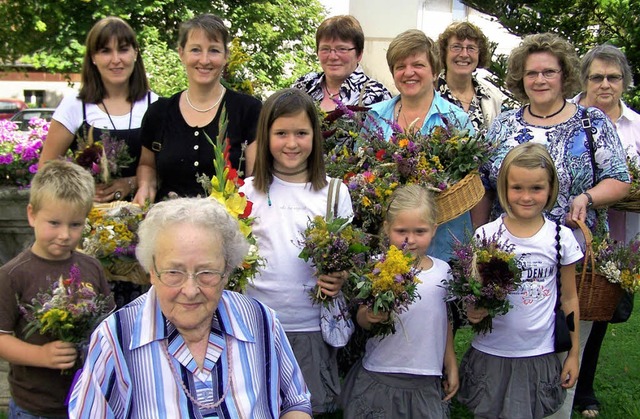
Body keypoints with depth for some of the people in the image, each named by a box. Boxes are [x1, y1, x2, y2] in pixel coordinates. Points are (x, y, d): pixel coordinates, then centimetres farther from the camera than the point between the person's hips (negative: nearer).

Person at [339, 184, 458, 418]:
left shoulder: (442, 271, 0)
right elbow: (361, 318, -5)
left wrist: (451, 366, 17)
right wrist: (369, 317, -27)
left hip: (426, 382, 3)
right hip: (379, 379, -2)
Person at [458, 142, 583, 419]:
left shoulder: (561, 238, -3)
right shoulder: (485, 235, -6)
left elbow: (569, 298, 6)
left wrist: (574, 353, 7)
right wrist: (472, 311, -20)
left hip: (539, 356, 0)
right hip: (490, 353, 0)